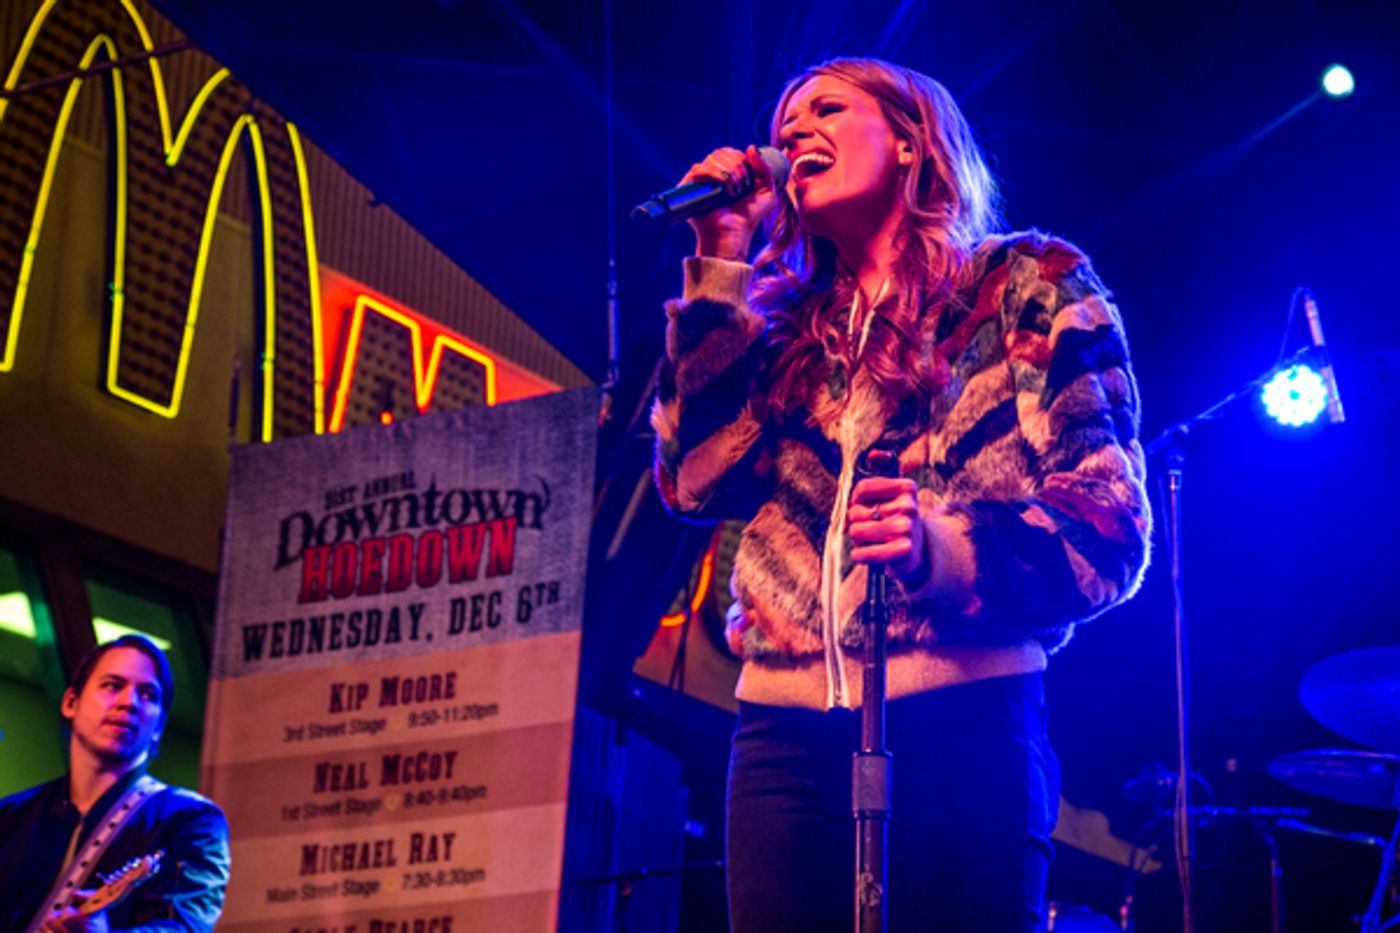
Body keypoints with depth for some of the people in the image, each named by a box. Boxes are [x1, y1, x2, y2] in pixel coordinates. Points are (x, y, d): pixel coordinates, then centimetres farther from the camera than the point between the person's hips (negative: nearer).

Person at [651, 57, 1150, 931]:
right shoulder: (787, 327, 20)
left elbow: (1109, 527, -3)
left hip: (961, 720, -4)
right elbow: (701, 480, 5)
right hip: (788, 727, 4)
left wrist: (947, 550, -21)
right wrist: (722, 266, 5)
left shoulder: (1031, 287, 6)